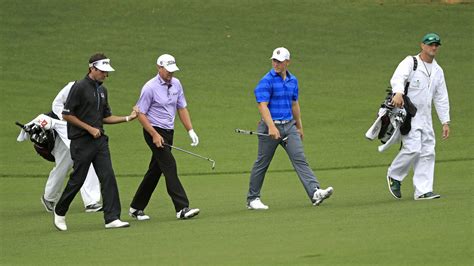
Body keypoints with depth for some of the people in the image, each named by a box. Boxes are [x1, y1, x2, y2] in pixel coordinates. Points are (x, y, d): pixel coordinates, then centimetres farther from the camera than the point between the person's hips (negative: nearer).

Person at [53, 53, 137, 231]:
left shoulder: (102, 90, 14)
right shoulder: (79, 88, -10)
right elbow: (66, 114, -12)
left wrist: (128, 118, 8)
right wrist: (89, 128, -14)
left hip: (99, 140, 7)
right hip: (81, 142, -7)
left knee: (108, 177, -5)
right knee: (77, 179, 0)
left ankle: (112, 218, -7)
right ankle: (60, 212, 20)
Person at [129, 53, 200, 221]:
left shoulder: (176, 84, 8)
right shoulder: (150, 88, -13)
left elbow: (182, 108, 15)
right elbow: (141, 114, -12)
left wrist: (190, 131, 6)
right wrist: (155, 135, -18)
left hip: (168, 132, 8)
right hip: (154, 132, -8)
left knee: (155, 171, 11)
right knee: (169, 166, -17)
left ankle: (136, 208, 22)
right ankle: (182, 208, -23)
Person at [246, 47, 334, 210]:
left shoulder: (292, 80, 11)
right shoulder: (267, 81, -10)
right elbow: (262, 105, -18)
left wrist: (299, 126, 25)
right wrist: (271, 127, -29)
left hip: (289, 125, 5)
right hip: (271, 125, -5)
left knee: (300, 159, -8)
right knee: (262, 164, 4)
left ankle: (315, 193, -19)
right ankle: (252, 199, 15)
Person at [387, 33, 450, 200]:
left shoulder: (438, 71, 15)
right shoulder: (410, 63, -5)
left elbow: (441, 98, 18)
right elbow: (398, 78, -25)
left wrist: (445, 122, 11)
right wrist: (398, 93, -47)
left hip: (425, 117, 7)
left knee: (427, 152, -1)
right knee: (413, 148, -19)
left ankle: (423, 191, 0)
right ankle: (394, 175, 3)